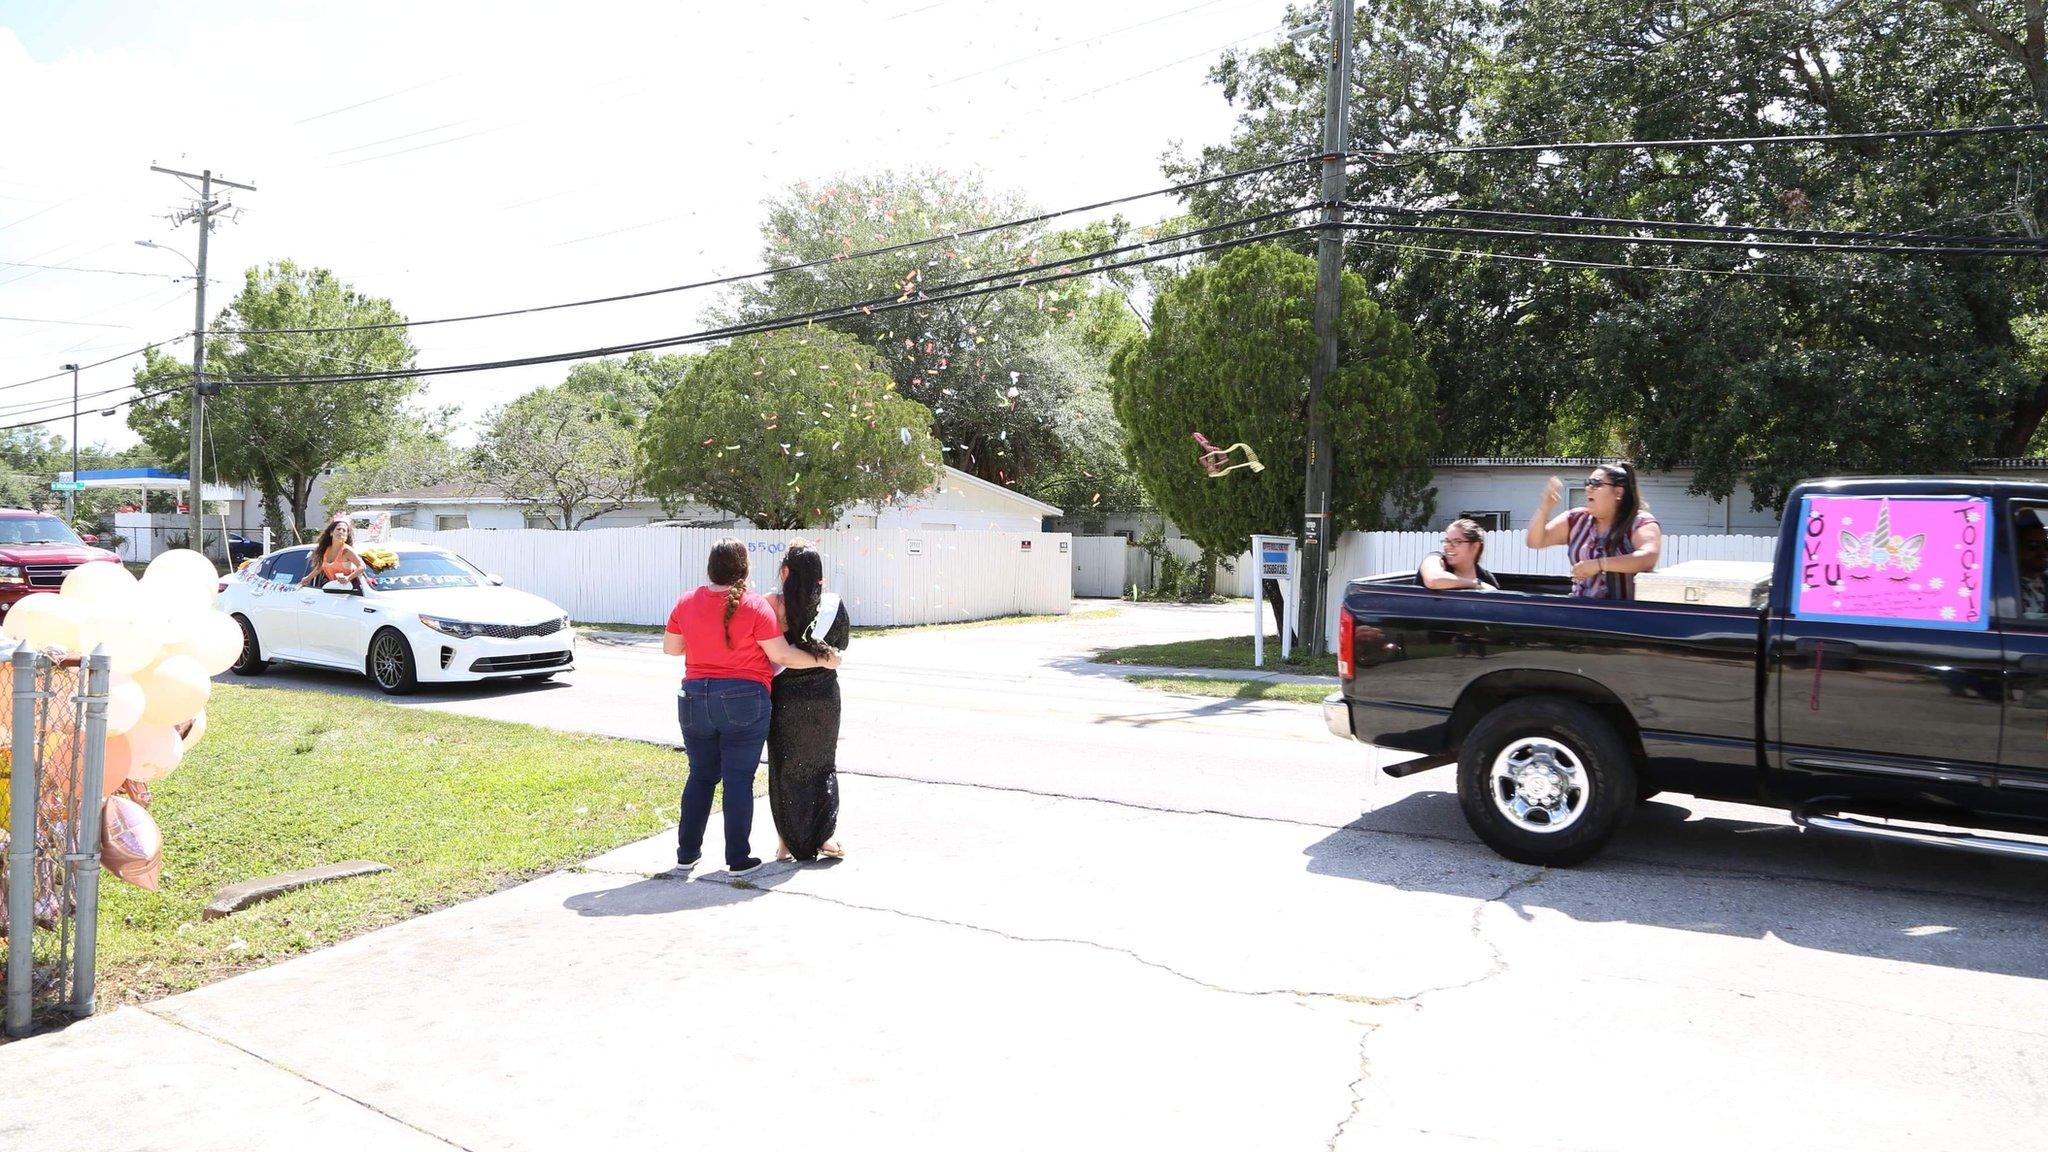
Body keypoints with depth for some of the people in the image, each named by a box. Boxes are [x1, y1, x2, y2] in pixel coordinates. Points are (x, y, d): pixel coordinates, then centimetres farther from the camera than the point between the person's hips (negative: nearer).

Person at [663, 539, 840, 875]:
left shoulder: (687, 603, 1)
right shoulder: (755, 606, -11)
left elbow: (670, 647, 11)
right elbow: (781, 655, -10)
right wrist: (822, 661, 1)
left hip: (695, 701, 4)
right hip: (743, 702, -4)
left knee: (701, 775, 16)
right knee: (739, 779, 3)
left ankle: (687, 852, 21)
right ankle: (738, 859, 7)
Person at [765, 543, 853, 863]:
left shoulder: (772, 605, -14)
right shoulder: (833, 605, -6)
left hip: (785, 696, -2)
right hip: (824, 696, 2)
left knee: (786, 768, 11)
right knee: (823, 764, 18)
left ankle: (789, 843, 16)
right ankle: (825, 835, 7)